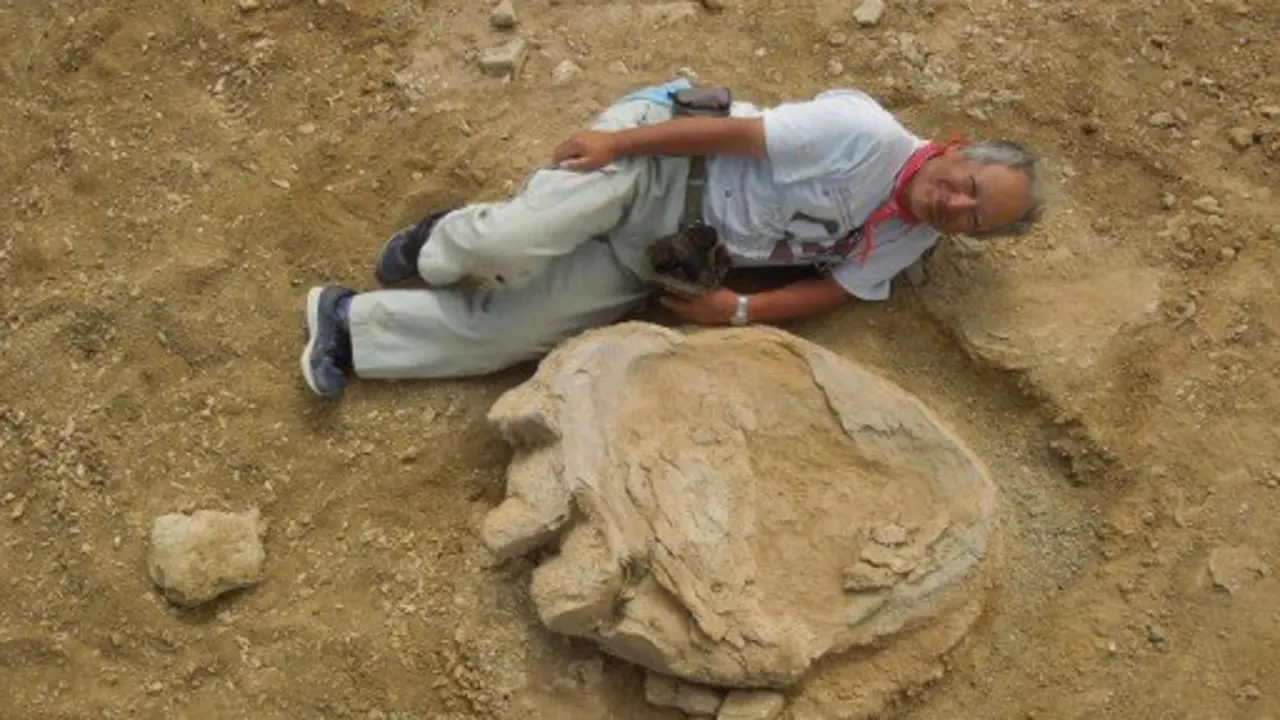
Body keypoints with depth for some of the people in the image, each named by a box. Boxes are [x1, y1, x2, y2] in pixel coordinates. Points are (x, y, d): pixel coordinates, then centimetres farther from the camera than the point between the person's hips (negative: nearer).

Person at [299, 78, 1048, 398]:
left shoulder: (909, 243, 2)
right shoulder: (868, 134, -19)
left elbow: (836, 288, 5)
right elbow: (737, 133, -19)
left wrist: (739, 310, -10)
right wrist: (617, 141, -18)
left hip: (662, 261, 5)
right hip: (662, 151, -5)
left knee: (512, 331, -8)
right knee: (511, 246, -30)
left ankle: (351, 324, 8)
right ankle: (444, 249, 6)